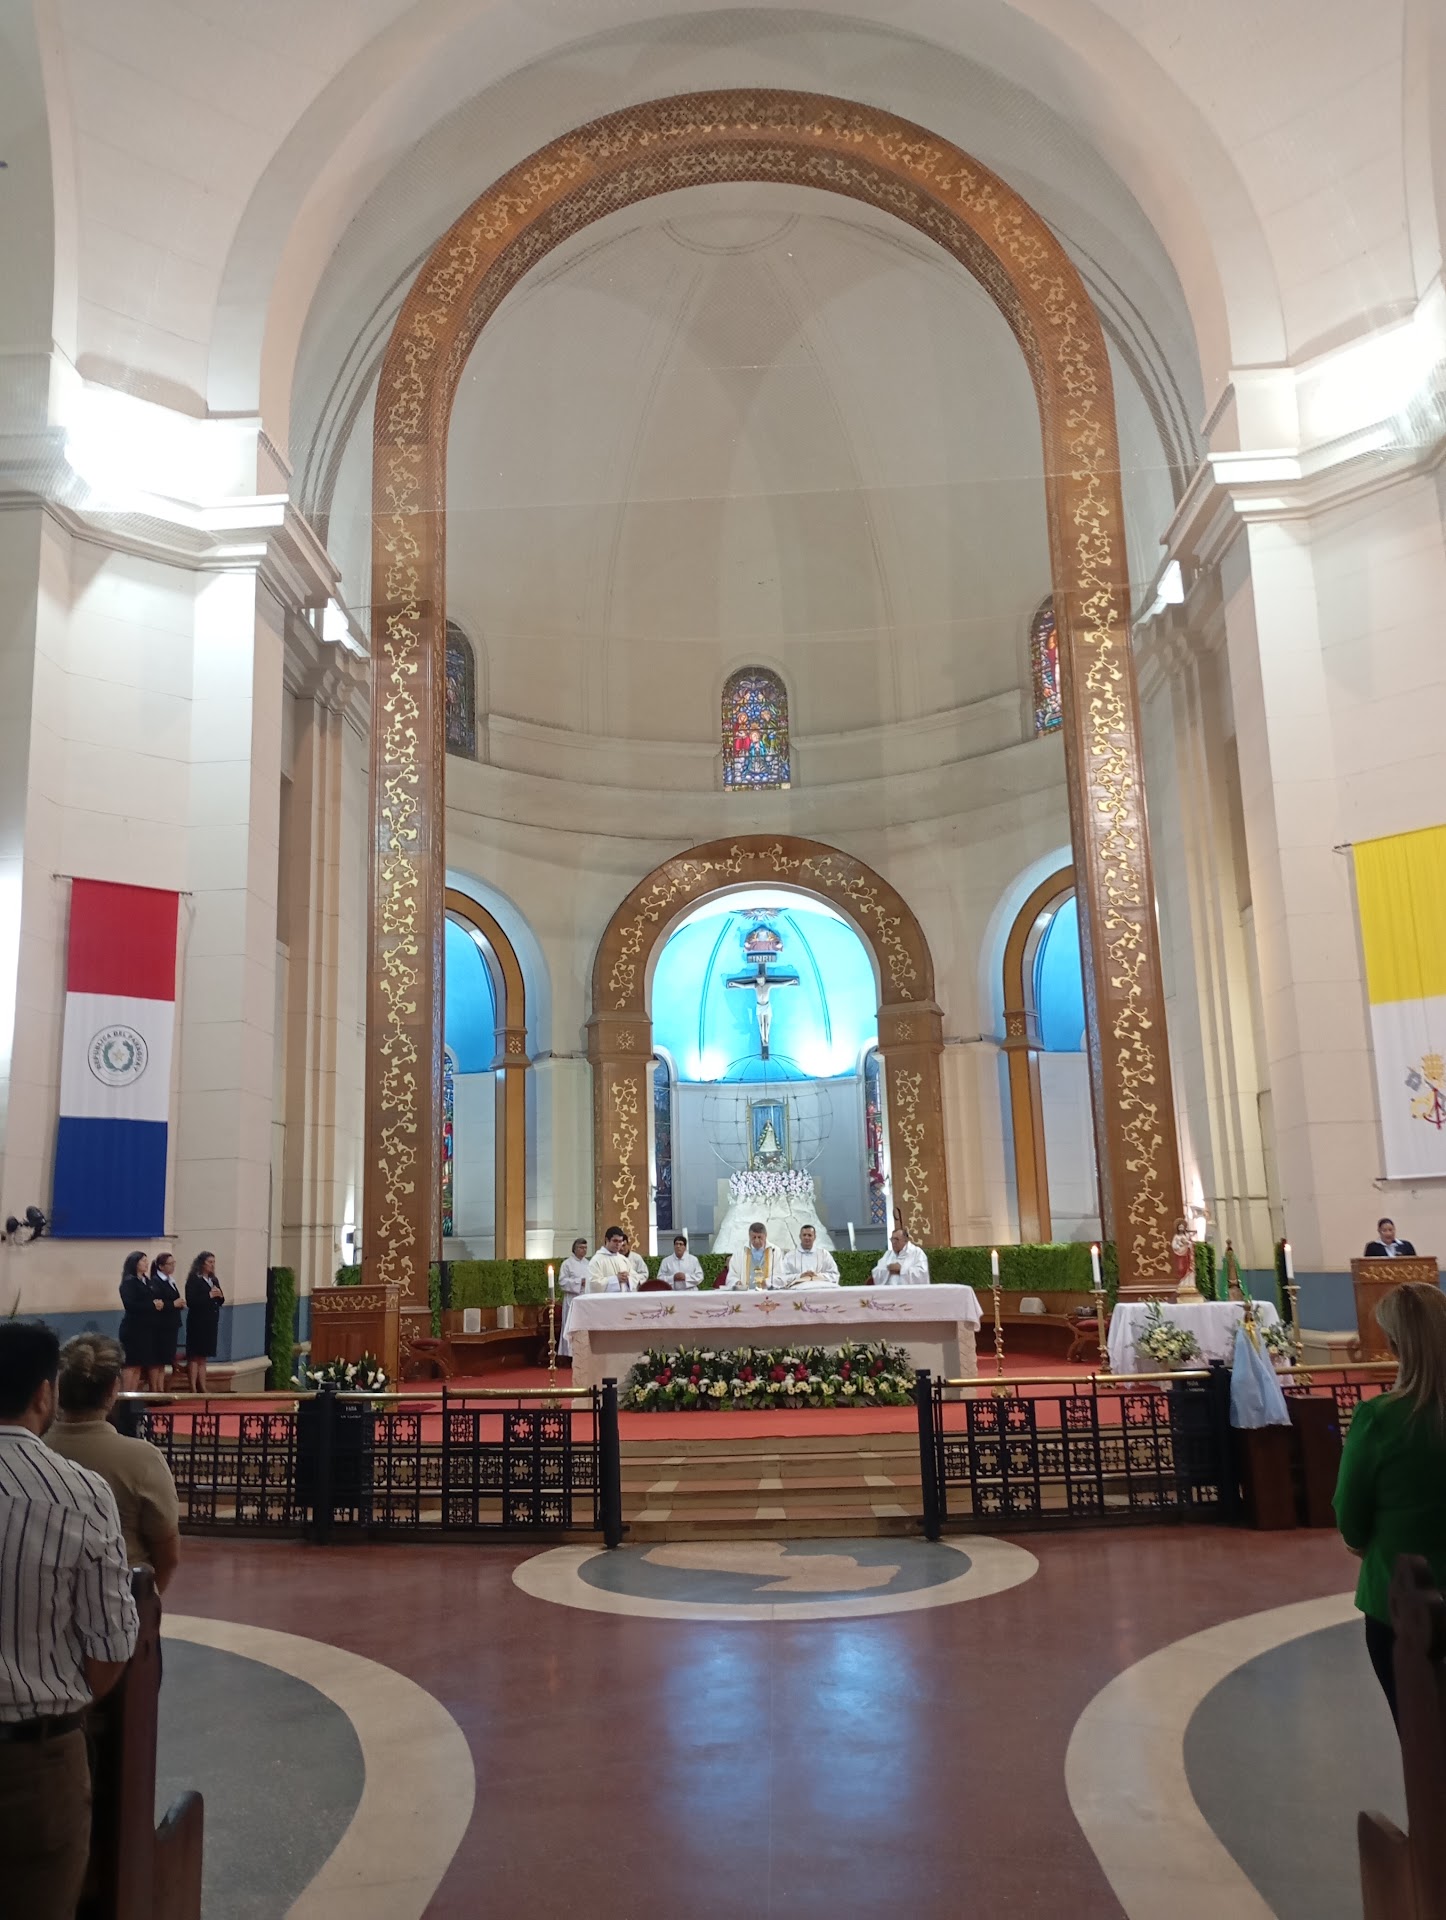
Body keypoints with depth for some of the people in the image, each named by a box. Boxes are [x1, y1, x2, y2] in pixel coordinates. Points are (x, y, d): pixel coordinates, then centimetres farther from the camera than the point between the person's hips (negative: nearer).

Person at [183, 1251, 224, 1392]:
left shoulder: (214, 1280, 13)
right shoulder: (193, 1280, -9)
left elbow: (220, 1302, 16)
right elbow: (191, 1302, -19)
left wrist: (220, 1296, -6)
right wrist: (209, 1295, -21)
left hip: (211, 1323, 7)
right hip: (197, 1323, -7)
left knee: (203, 1357, 11)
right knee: (194, 1356, -4)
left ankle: (202, 1388, 14)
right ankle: (193, 1389, -2)